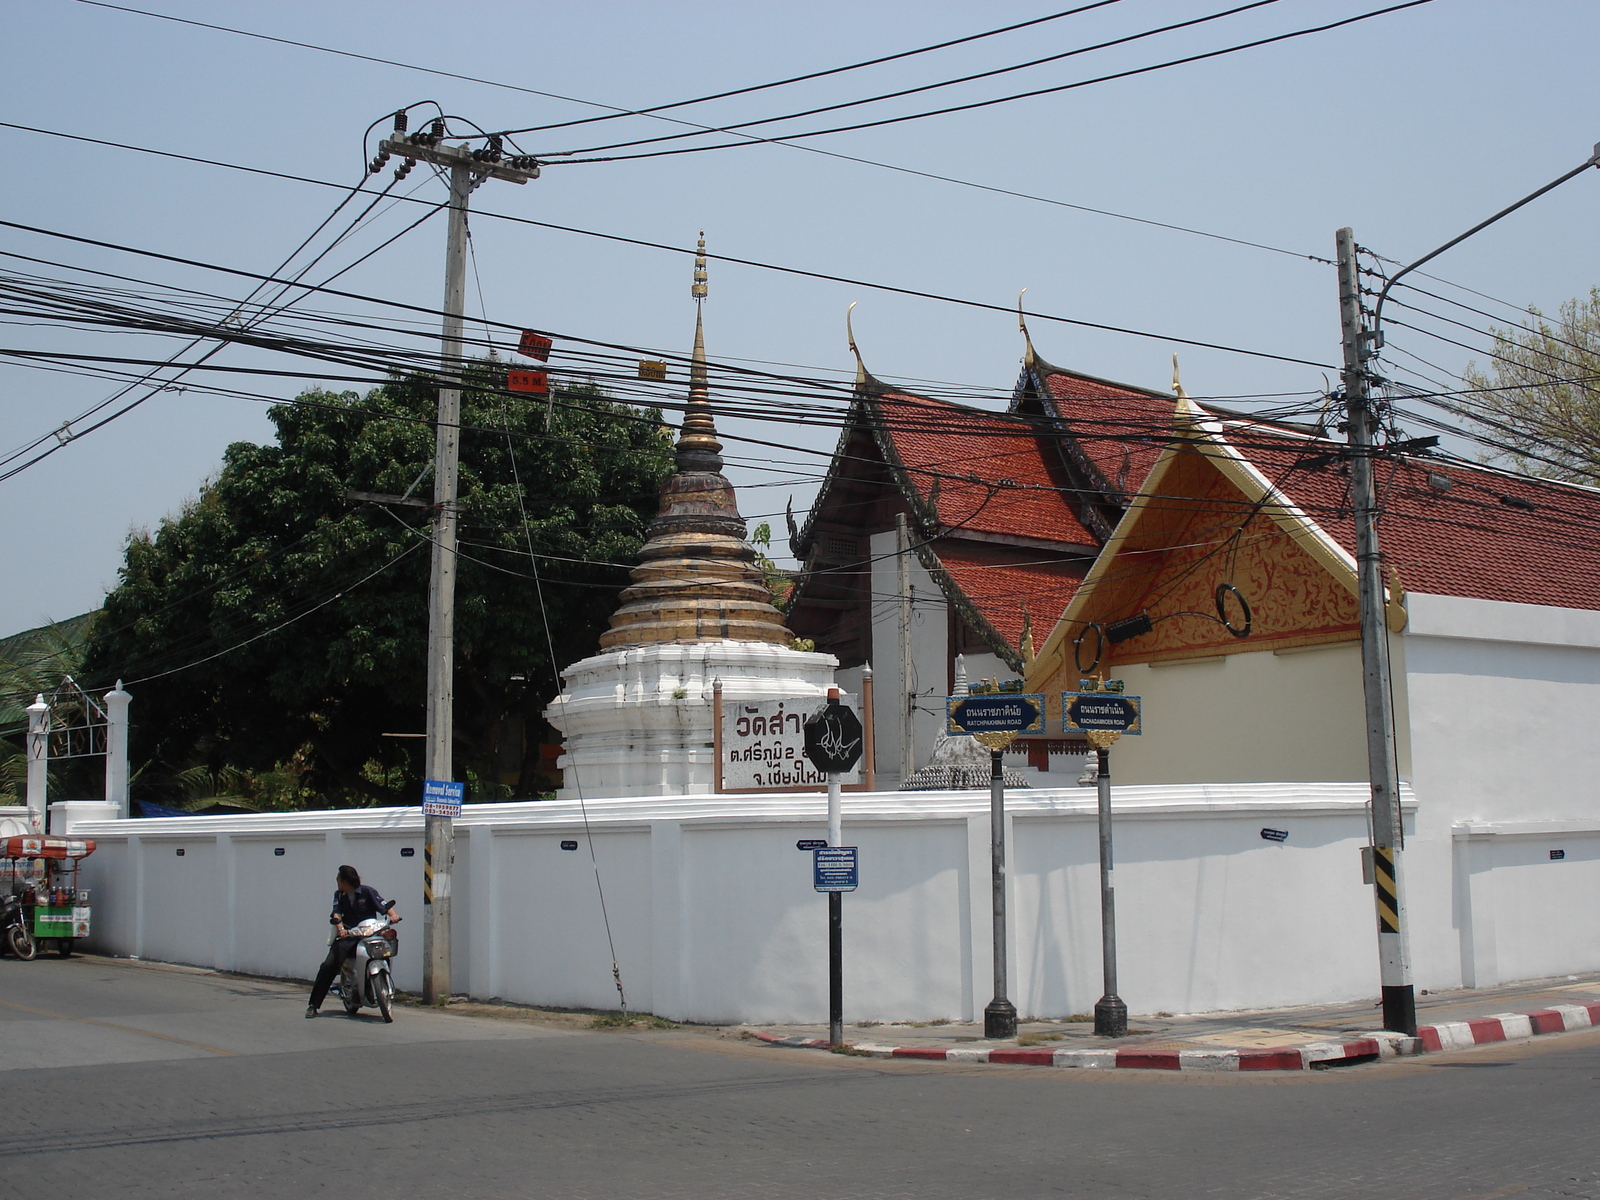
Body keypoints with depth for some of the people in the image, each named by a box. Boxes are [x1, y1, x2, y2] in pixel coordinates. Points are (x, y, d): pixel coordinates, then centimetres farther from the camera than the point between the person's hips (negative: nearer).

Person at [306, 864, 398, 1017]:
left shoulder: (367, 891, 2)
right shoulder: (339, 895, 14)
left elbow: (383, 904, -4)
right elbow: (336, 914, 0)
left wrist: (392, 914, -26)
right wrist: (340, 927, -21)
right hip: (347, 936, 2)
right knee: (328, 965, -14)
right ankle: (313, 1005, -8)